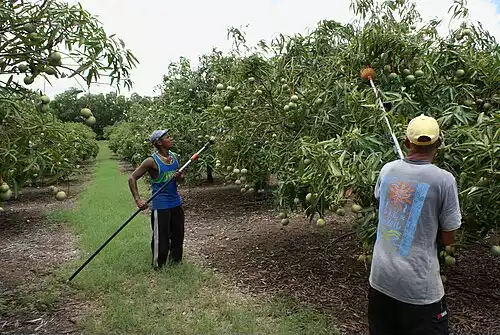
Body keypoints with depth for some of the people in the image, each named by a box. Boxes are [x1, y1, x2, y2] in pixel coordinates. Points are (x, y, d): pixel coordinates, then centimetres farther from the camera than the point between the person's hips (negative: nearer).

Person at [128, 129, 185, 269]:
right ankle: (158, 265, 23)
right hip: (160, 205, -6)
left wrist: (179, 177, -9)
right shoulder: (152, 161, -15)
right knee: (161, 237, 3)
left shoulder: (175, 157, 3)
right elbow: (132, 178, -13)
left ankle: (175, 260, 36)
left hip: (176, 202, 6)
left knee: (178, 234, 16)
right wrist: (138, 200, -20)